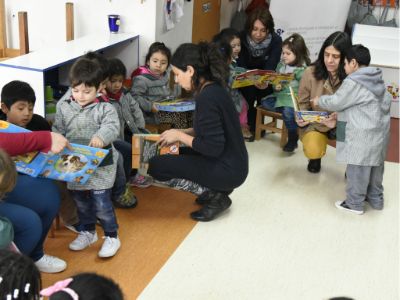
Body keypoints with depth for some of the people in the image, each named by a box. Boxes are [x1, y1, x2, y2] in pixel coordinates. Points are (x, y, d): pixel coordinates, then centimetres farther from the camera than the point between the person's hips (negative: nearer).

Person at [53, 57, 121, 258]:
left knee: (101, 202, -4)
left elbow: (112, 127, -23)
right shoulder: (63, 108, 4)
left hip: (100, 165, -5)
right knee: (81, 201, 17)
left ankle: (112, 236, 13)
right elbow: (57, 131, 7)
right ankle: (87, 232, 37)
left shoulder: (105, 109, -8)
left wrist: (101, 137, -44)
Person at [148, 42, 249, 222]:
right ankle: (218, 189, 12)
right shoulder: (213, 88, 5)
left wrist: (180, 136, -12)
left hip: (227, 169, -9)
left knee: (156, 165, -8)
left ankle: (216, 195, -1)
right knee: (172, 155, 22)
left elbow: (213, 147, -25)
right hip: (231, 163, 9)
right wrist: (181, 132, 7)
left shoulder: (207, 98, -23)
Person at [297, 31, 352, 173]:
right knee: (313, 150, -25)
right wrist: (301, 118, -22)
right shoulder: (311, 72, -14)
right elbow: (303, 103, -1)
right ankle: (316, 157, 17)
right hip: (314, 124, 1)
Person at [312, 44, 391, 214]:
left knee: (358, 169, 2)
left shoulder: (353, 82, -17)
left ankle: (355, 203, 12)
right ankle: (376, 199, 30)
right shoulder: (376, 80, 10)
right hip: (379, 133, 9)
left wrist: (319, 101, 8)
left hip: (362, 136, -9)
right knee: (375, 167, 18)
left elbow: (336, 102, -11)